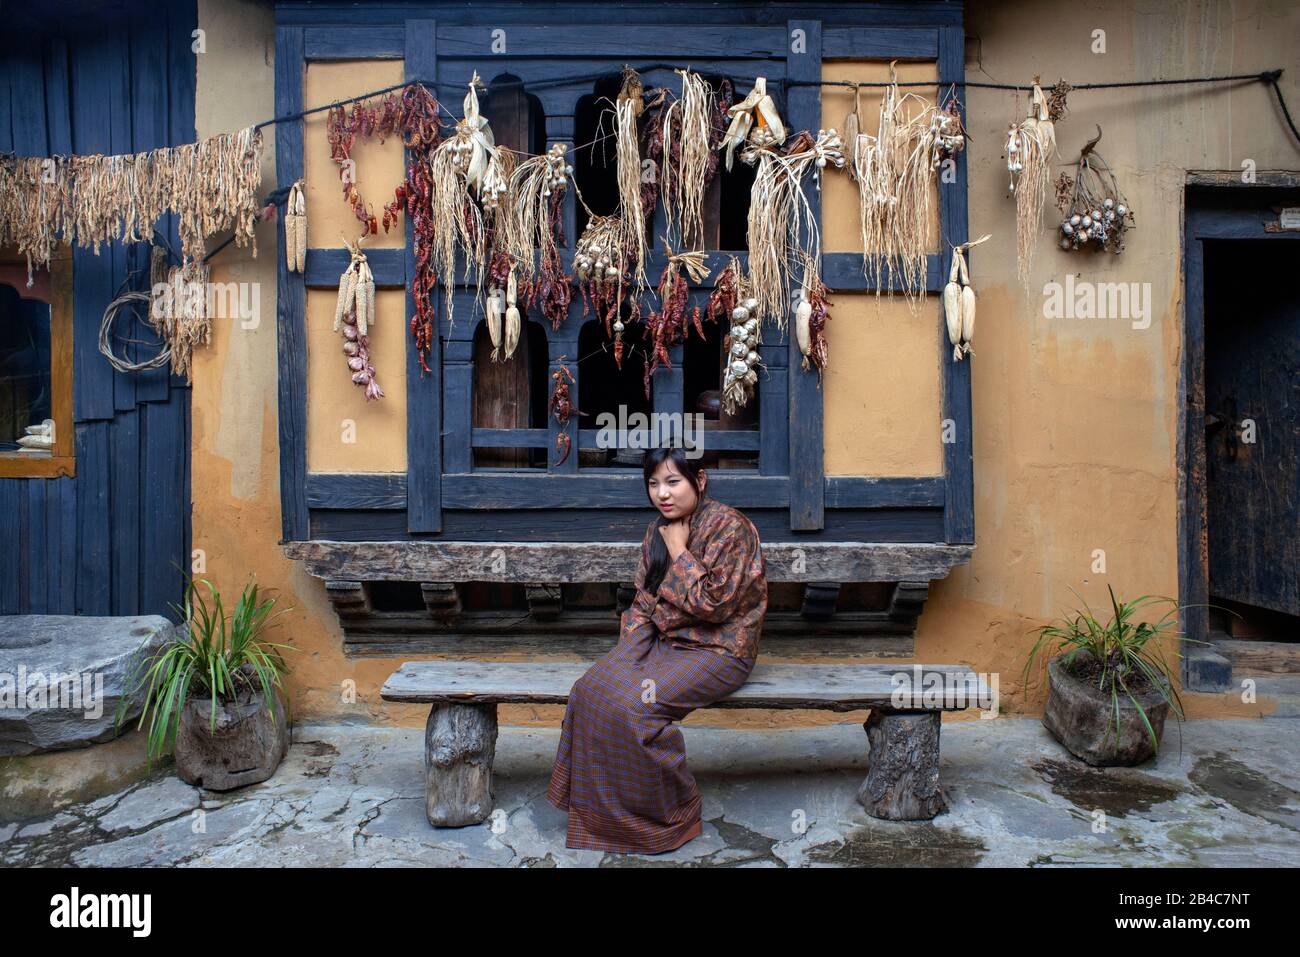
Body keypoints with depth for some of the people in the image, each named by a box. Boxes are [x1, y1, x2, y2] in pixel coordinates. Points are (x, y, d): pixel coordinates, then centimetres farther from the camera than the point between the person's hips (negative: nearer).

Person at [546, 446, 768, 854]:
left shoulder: (727, 525, -16)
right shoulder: (659, 529, 8)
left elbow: (712, 605, -22)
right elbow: (644, 602, 10)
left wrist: (679, 550, -16)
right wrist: (627, 652, -4)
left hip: (717, 650, -7)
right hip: (665, 640, 7)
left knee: (636, 705, -26)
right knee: (593, 690, -15)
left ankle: (674, 816, -1)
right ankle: (604, 808, 2)